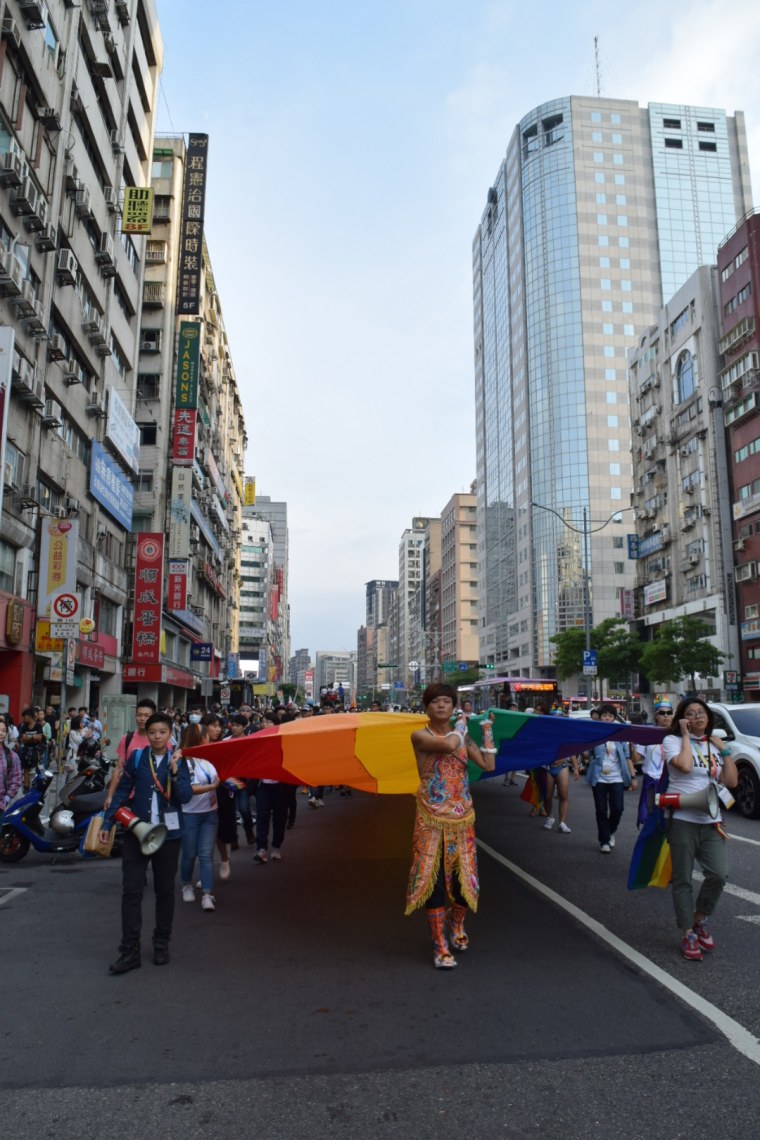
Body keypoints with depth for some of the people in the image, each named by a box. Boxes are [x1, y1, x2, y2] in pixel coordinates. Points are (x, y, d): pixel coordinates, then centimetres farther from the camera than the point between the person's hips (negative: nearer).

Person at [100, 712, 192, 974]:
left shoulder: (178, 761, -3)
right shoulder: (137, 758, -1)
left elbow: (185, 797, -11)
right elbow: (122, 792, 3)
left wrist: (175, 773, -24)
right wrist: (107, 823, 0)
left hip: (168, 834, 0)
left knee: (165, 891, 11)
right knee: (131, 891, -2)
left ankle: (161, 944, 25)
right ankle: (130, 950, 6)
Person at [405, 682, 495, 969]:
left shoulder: (463, 736, 7)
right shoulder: (420, 735, -8)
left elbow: (488, 764, -3)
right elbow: (448, 744, -27)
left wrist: (487, 732, -1)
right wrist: (461, 725, -9)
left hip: (462, 817, 4)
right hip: (431, 819, -4)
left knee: (464, 876, 8)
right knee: (434, 878, -4)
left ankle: (456, 926, 37)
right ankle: (440, 947, 9)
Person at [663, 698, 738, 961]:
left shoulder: (714, 744, 12)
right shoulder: (673, 740, -3)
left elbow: (732, 782, 6)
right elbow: (685, 766, -22)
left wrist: (724, 750, 2)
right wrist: (686, 736, -12)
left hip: (711, 821, 4)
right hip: (682, 820, -4)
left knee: (719, 874, -9)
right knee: (683, 880, 2)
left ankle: (700, 920, 16)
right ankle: (688, 935, 15)